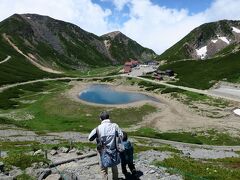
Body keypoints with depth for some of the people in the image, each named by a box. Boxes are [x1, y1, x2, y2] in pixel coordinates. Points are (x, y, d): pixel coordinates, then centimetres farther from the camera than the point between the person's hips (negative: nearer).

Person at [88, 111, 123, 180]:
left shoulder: (98, 128, -13)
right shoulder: (115, 126, -11)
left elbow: (90, 138, -3)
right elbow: (121, 136, -9)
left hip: (104, 153, -2)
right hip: (114, 151, 2)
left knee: (104, 170, 17)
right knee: (114, 167, 26)